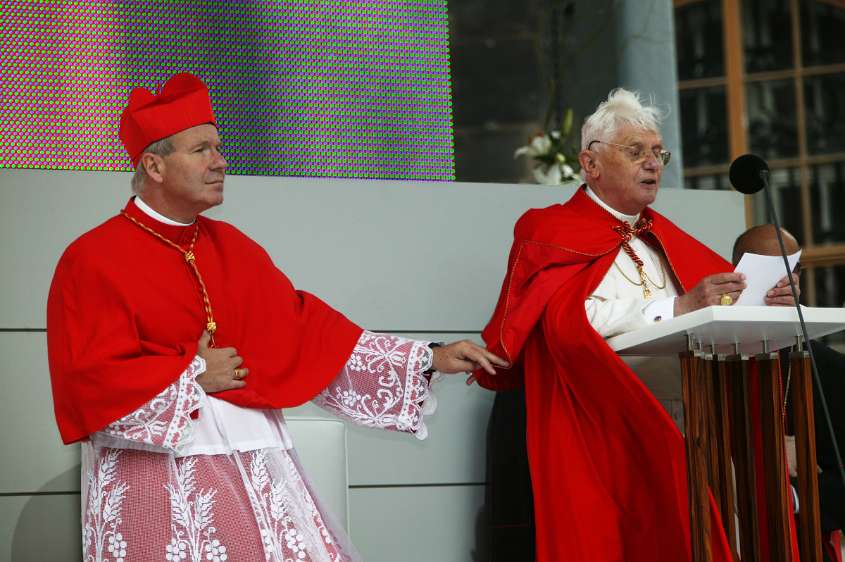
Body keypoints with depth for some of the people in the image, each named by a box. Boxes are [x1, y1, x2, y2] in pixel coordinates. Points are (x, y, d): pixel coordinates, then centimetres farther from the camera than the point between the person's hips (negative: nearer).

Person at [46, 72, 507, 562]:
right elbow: (88, 380, -13)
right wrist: (193, 376, -8)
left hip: (253, 464, 5)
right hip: (160, 473, -5)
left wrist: (429, 360, 8)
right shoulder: (93, 261, -6)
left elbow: (307, 329, 12)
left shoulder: (233, 248, 13)